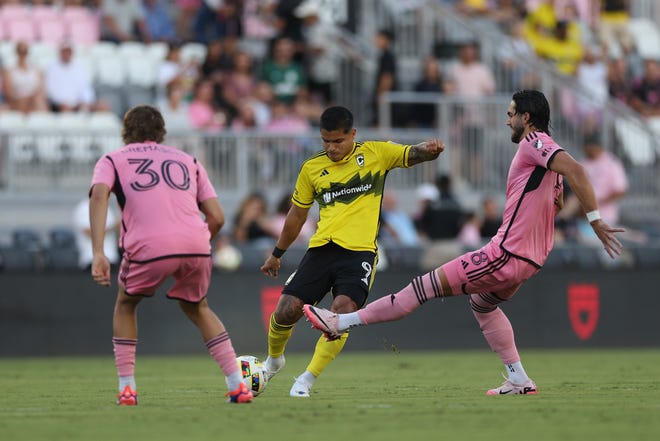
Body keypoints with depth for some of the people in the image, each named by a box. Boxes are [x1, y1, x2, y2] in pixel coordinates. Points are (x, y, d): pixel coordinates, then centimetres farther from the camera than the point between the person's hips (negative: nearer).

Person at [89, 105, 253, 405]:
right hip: (196, 245, 2)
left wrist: (98, 253, -10)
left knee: (125, 305, 27)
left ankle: (126, 388, 17)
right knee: (197, 308, 29)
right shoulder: (187, 160, 29)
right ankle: (238, 385, 19)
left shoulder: (112, 160, 21)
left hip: (149, 247, -2)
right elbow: (217, 217, 20)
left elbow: (99, 196, -2)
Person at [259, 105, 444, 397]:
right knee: (286, 311, -8)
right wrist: (277, 254, 28)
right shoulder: (312, 168, 11)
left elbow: (414, 154, 0)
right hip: (321, 249, 2)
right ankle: (273, 359, 25)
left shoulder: (375, 153, 6)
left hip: (360, 251, -2)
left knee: (343, 310, -24)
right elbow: (297, 214, 22)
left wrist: (430, 149, -25)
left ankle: (308, 379, -11)